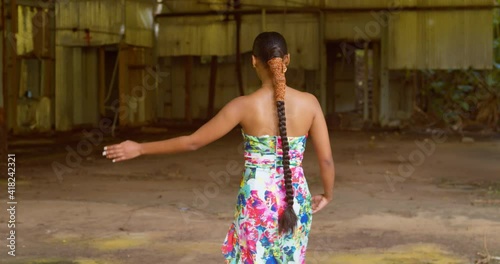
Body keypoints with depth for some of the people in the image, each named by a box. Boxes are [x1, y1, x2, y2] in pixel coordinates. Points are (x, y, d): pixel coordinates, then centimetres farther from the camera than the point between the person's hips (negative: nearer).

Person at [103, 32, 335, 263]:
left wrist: (139, 148, 3)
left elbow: (192, 142, -7)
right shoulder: (309, 103, -5)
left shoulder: (244, 105, -11)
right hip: (296, 202, 3)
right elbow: (326, 159, -2)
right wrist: (328, 194, 19)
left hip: (257, 202, -2)